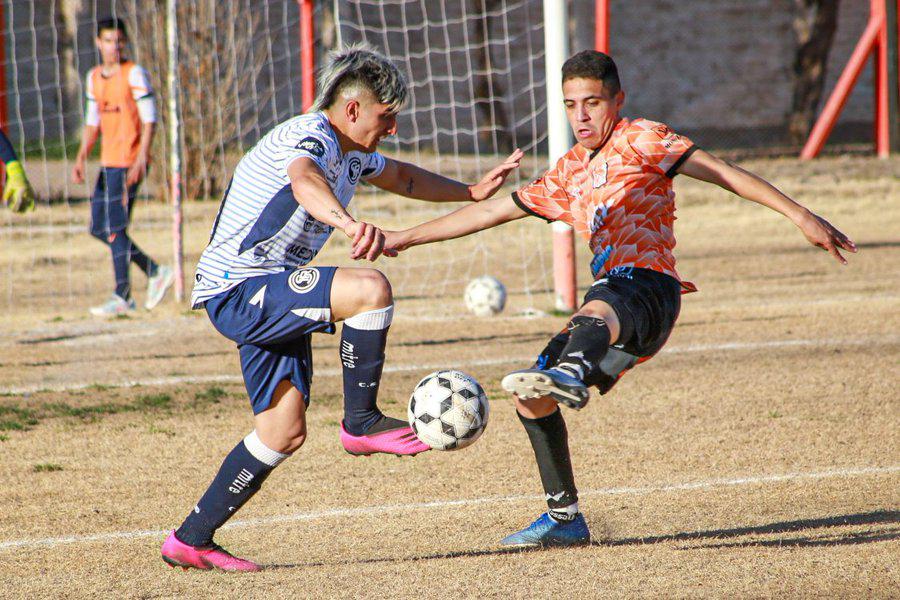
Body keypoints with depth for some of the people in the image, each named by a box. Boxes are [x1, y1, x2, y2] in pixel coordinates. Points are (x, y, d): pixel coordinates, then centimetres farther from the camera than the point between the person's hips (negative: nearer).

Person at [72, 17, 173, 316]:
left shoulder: (134, 74, -8)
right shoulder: (94, 77, 14)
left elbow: (149, 120, -12)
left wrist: (141, 160, -20)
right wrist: (81, 158, 10)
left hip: (129, 162, -8)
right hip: (108, 162, 8)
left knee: (115, 227, -9)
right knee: (99, 228, 8)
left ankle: (122, 296, -2)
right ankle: (155, 272, 18)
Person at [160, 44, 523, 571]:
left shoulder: (352, 154, 14)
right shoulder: (309, 137, -18)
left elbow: (402, 178, 37)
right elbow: (305, 180, -43)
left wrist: (471, 192, 39)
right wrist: (349, 223, -64)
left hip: (266, 300, 10)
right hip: (238, 291, -10)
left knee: (285, 431, 9)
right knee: (370, 289, -27)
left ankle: (192, 540, 15)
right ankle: (362, 422, -13)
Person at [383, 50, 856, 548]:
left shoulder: (639, 139, 7)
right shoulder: (569, 173, 28)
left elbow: (719, 171, -1)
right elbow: (494, 209, 34)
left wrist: (800, 215, -11)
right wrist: (403, 239, 34)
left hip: (647, 286, -8)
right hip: (610, 295, 8)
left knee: (597, 313, -42)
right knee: (529, 397, 8)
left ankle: (571, 376, -77)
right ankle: (563, 518, 16)